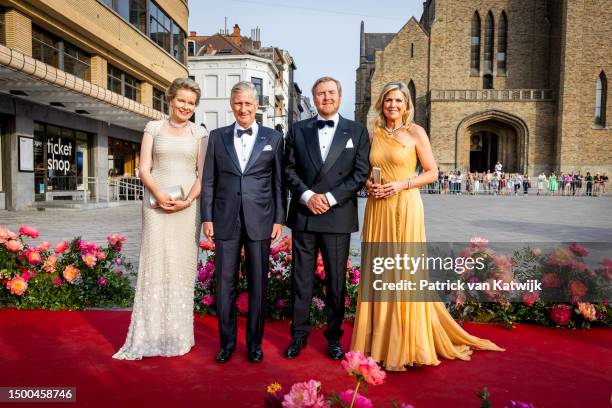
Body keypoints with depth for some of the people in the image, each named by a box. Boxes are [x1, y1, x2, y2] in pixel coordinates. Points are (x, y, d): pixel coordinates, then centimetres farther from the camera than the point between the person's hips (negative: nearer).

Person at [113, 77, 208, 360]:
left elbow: (203, 173, 3)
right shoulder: (154, 128, 8)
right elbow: (144, 169, 2)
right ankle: (150, 334, 6)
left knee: (182, 265, 4)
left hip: (188, 204, 1)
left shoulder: (199, 133, 9)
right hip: (156, 202, 0)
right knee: (154, 262, -3)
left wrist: (188, 200, -13)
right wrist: (158, 194, -16)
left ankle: (178, 335, 14)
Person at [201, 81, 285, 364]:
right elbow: (208, 180, 6)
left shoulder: (273, 138, 6)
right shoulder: (217, 137, 8)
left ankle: (254, 343, 24)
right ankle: (227, 342, 23)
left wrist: (279, 219, -1)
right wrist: (207, 218, 1)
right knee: (224, 284, 6)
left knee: (257, 285, 8)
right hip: (226, 221, 1)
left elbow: (279, 182, 4)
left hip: (259, 221, -1)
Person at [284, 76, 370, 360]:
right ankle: (299, 334, 21)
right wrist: (307, 195, -11)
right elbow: (289, 169, 5)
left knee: (336, 281, 7)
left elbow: (361, 172, -2)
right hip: (303, 215, 1)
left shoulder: (357, 131, 6)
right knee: (301, 279, 7)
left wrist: (330, 198, -11)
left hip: (338, 216, -1)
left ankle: (334, 337, 22)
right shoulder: (298, 130, 10)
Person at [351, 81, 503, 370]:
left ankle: (405, 343, 13)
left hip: (404, 207, -4)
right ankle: (378, 338, 22)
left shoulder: (415, 132, 0)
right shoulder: (374, 134, 11)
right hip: (377, 208, 4)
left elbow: (432, 172, -1)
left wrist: (403, 184, -14)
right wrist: (368, 184, -4)